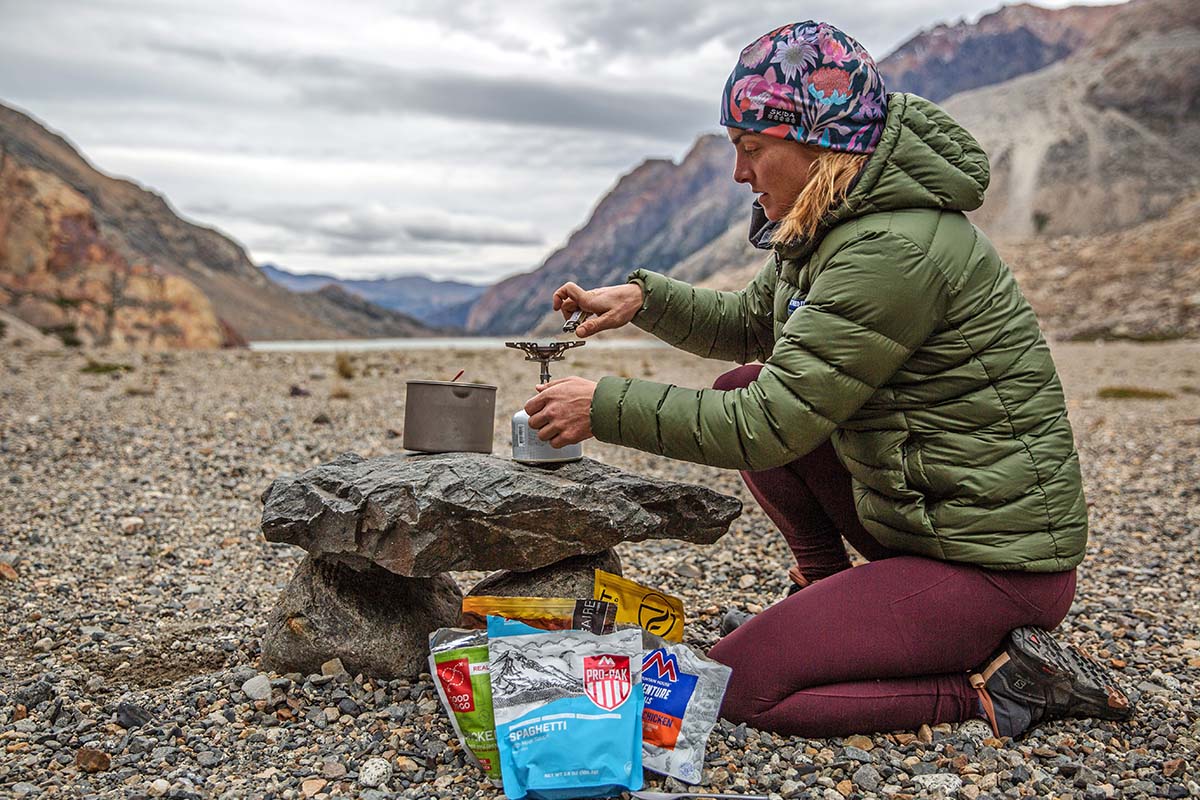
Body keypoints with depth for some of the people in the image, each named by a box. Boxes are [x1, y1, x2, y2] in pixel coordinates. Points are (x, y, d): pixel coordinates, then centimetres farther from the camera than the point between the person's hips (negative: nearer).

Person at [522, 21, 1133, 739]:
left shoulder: (892, 249, -26)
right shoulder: (836, 225, 5)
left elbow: (768, 427, -26)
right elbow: (750, 323, 19)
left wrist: (607, 407, -19)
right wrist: (644, 297, 4)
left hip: (995, 564, -9)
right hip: (915, 516, 9)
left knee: (739, 684, -12)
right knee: (743, 385, 7)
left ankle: (999, 679, -4)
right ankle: (826, 592, 15)